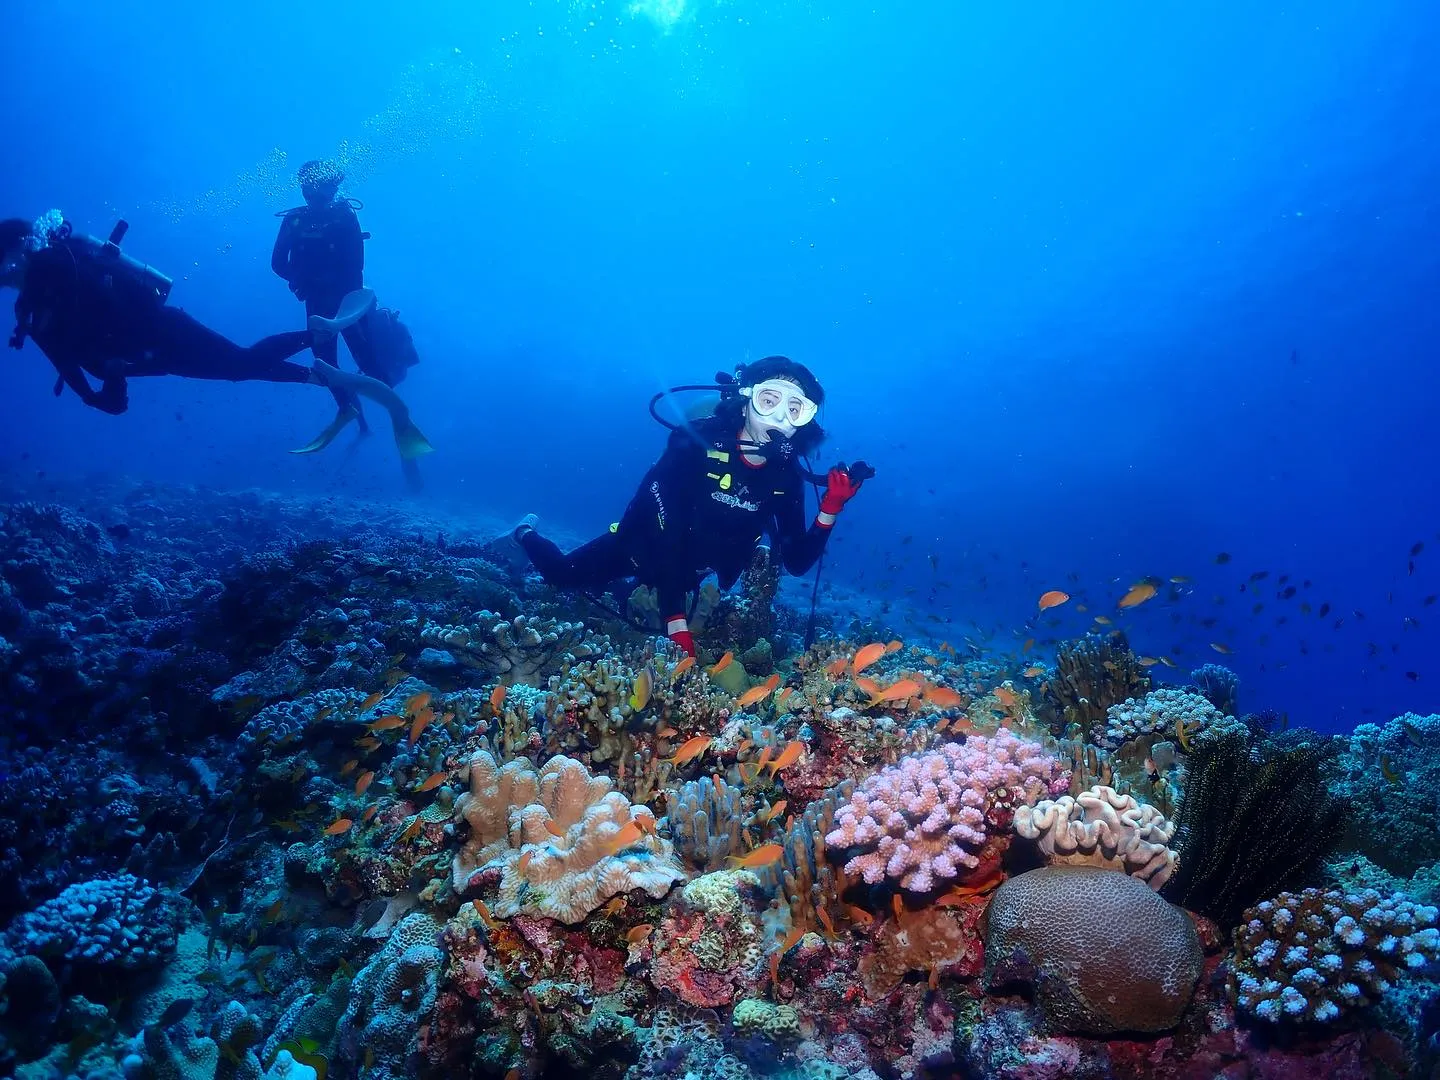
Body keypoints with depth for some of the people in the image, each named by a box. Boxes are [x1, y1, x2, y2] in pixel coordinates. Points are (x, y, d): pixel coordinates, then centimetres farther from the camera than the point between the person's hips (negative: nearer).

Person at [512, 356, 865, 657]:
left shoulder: (786, 476, -21)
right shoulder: (696, 443, -34)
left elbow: (797, 562, -18)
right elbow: (667, 536, -38)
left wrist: (830, 508, -33)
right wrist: (676, 621, -44)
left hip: (689, 571, 4)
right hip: (642, 547, -4)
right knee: (562, 575, 12)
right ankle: (526, 534, 43)